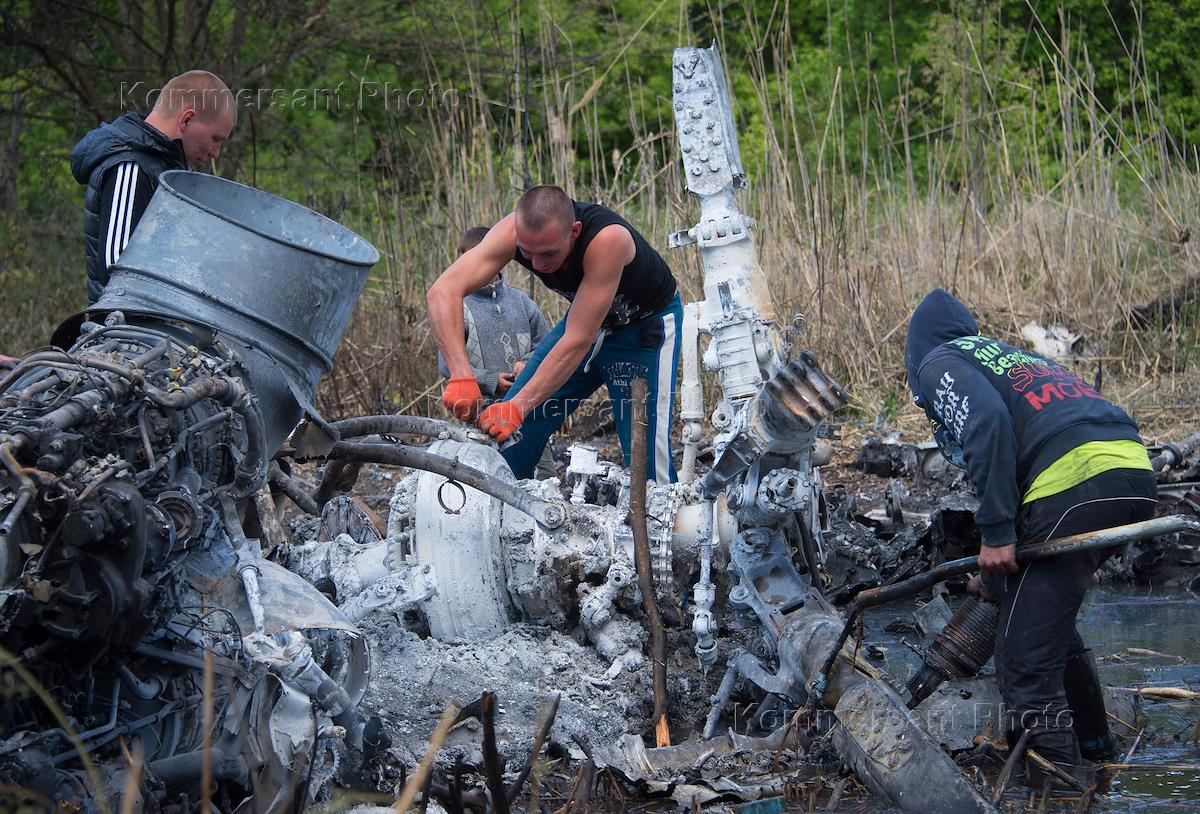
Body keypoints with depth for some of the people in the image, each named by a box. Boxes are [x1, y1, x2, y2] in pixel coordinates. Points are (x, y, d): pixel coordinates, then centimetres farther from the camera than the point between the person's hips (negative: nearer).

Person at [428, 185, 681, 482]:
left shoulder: (607, 238, -40)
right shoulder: (516, 231, -27)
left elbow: (578, 341, -38)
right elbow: (443, 291, -34)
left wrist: (519, 407, -42)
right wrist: (461, 375, -46)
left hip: (647, 325, -5)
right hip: (583, 318, 5)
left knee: (646, 454, -16)